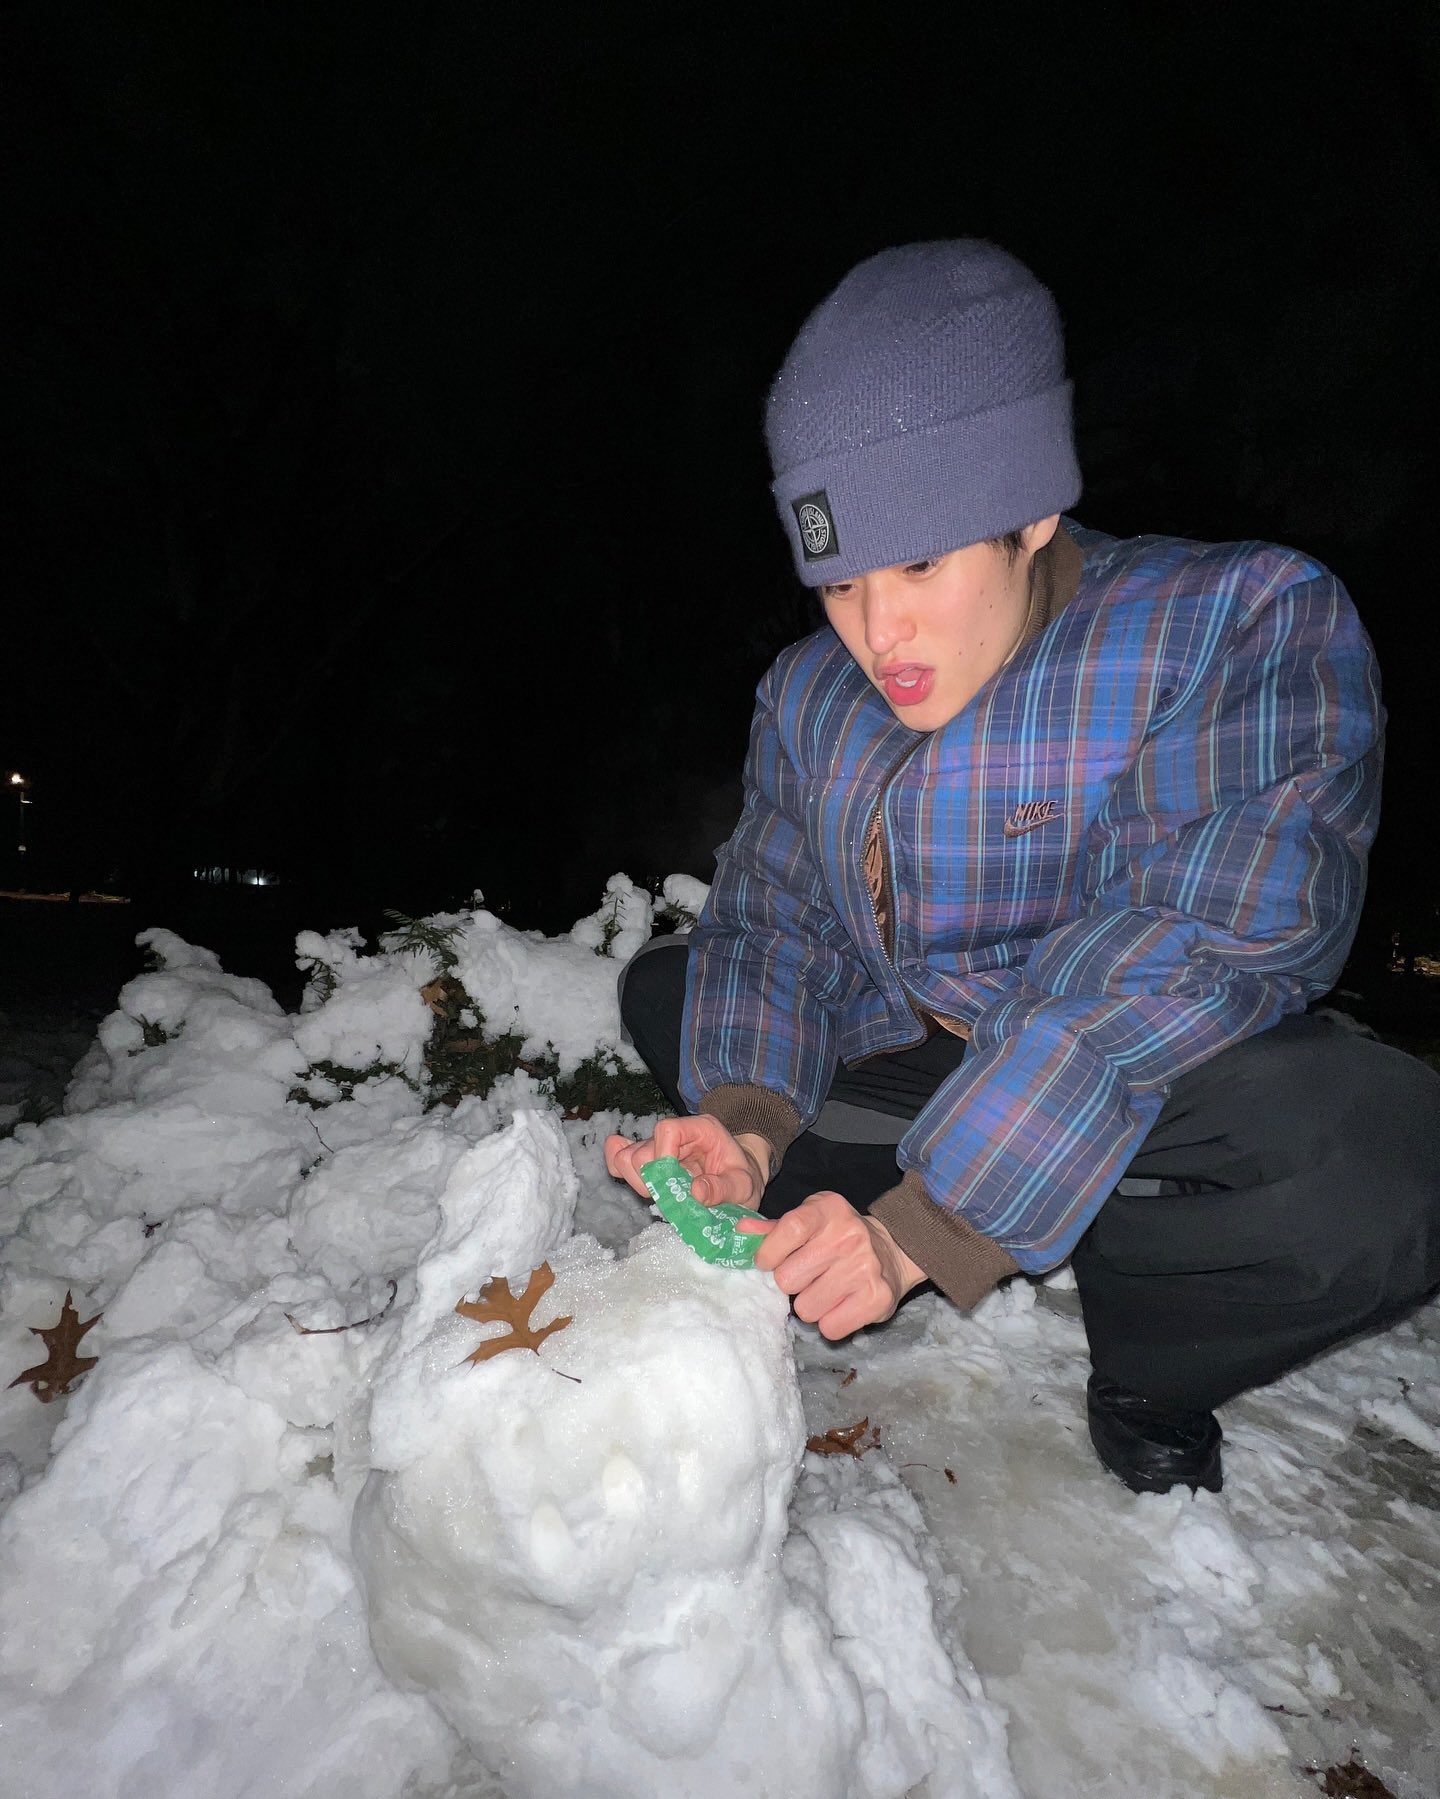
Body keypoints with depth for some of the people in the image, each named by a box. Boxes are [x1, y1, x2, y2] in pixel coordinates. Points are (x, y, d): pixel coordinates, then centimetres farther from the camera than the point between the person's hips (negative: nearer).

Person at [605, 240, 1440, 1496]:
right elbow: (772, 924, -2)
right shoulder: (812, 695, 1)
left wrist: (920, 1225, -32)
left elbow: (1187, 958, -28)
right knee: (666, 990, 1)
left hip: (1161, 1102, -3)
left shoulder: (1246, 627, -17)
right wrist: (747, 1125, -24)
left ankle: (1148, 1372, -3)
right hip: (901, 1069, 5)